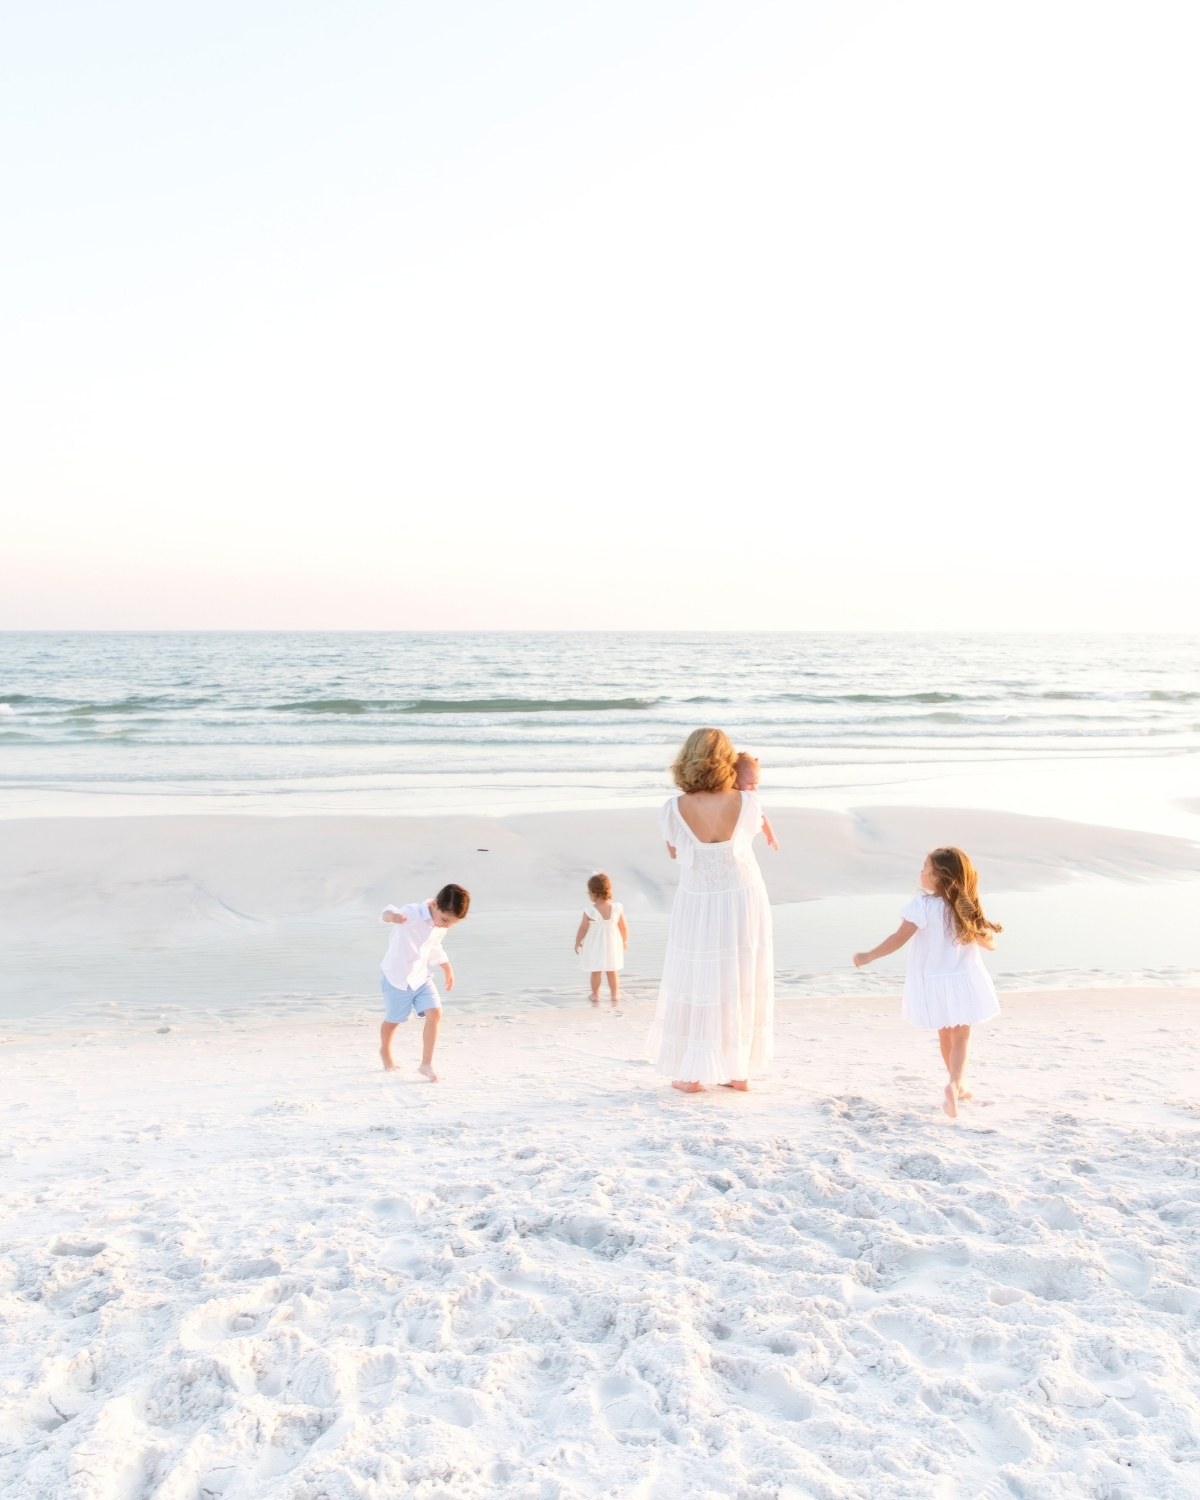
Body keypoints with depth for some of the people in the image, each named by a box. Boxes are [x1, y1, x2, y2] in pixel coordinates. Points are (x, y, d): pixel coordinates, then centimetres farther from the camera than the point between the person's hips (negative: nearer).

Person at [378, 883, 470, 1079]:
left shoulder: (441, 925, -4)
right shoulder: (412, 914, -29)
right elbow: (386, 913, -50)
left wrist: (447, 967, 26)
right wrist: (392, 915, -74)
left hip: (421, 977, 5)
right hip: (396, 978, -5)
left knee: (435, 1014, -11)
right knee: (393, 1020, 13)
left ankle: (426, 1064, -2)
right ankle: (385, 1051, 45)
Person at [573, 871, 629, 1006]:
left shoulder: (589, 911, -20)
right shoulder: (617, 908, -13)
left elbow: (582, 929, -11)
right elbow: (623, 927, -3)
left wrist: (577, 943, 5)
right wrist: (625, 941, 14)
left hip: (594, 947, -2)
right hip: (612, 945, 2)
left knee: (595, 972, 13)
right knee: (612, 972, 17)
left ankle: (595, 996, 22)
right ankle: (614, 996, 26)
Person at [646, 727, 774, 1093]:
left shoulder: (675, 809, -16)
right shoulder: (746, 803, -14)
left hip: (698, 905, -1)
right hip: (744, 900, 2)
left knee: (696, 983, 11)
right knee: (741, 984, 15)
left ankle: (692, 1073, 16)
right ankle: (739, 1071, 22)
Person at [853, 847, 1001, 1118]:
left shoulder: (923, 905, -17)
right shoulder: (967, 907, -5)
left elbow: (899, 938, -20)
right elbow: (989, 943, 4)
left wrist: (868, 957, -12)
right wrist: (989, 934, 28)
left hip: (933, 982, -1)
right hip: (963, 981, 1)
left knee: (945, 1035, 17)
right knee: (961, 1037, 6)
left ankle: (957, 1086, 29)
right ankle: (954, 1084, -17)